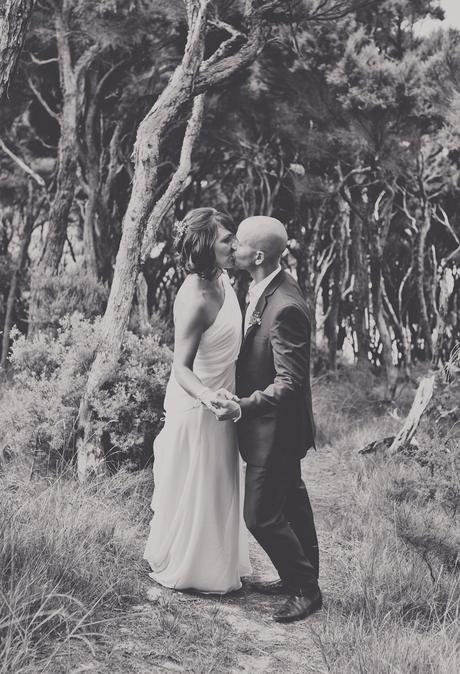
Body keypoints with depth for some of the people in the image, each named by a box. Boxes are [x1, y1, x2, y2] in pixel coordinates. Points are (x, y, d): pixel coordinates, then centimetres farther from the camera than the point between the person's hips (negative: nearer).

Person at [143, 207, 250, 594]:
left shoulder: (221, 279, -1)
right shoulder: (196, 299, -29)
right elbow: (182, 367, -28)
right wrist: (208, 397, -44)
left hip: (218, 402, 9)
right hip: (198, 407, -9)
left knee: (219, 489, 23)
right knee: (196, 492, 9)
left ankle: (215, 561, 42)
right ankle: (186, 571, 30)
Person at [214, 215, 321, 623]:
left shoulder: (284, 307, -28)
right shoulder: (264, 288, 2)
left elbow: (289, 383, -27)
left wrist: (244, 406, -29)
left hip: (276, 426, -10)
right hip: (273, 424, 10)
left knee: (261, 516, -1)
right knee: (291, 502, 21)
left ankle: (307, 590, 15)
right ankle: (300, 577, 37)